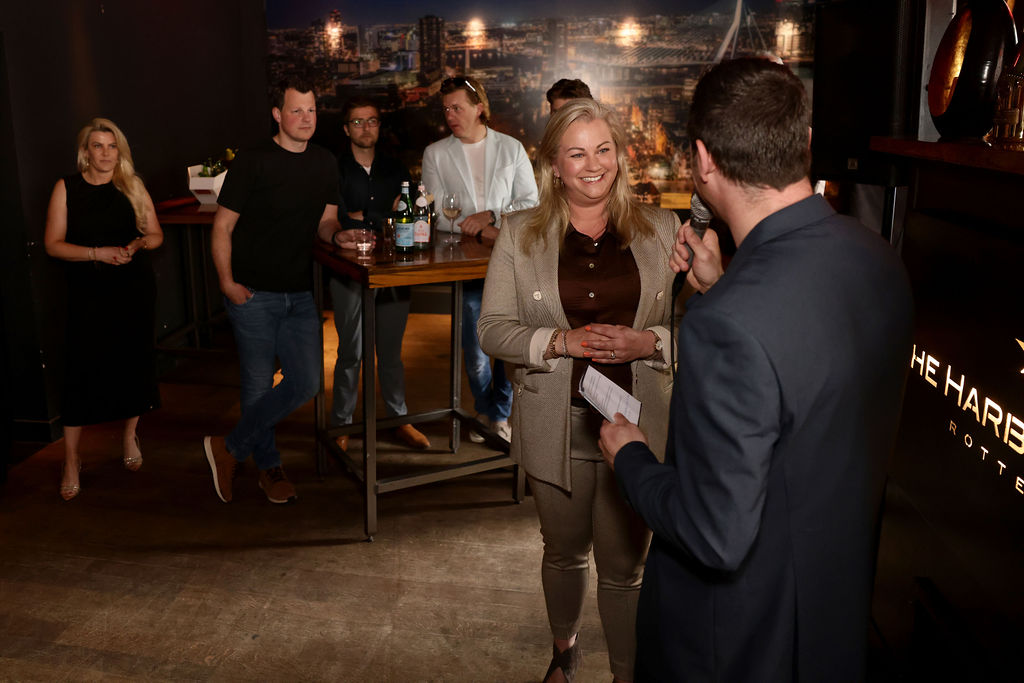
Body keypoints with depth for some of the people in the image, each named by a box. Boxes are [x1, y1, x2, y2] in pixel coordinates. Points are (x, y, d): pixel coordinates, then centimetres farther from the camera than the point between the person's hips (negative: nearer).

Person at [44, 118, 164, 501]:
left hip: (134, 288, 2)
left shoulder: (132, 186, 4)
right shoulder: (66, 188, -1)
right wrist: (98, 253, -18)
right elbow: (53, 244, -5)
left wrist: (138, 244, -14)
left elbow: (156, 235, 8)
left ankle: (129, 435, 31)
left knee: (134, 363, 8)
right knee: (82, 371, -4)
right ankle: (71, 461, 6)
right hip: (88, 293, -2)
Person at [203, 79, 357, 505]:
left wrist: (337, 235, -8)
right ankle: (269, 468, 25)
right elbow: (222, 228, -5)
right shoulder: (252, 163, -7)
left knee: (305, 383, 1)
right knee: (258, 385, 3)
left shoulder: (325, 164, 10)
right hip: (253, 294, -5)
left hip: (299, 294, 5)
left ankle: (230, 449, 17)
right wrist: (227, 281, -13)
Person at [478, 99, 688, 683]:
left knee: (625, 567, 8)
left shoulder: (662, 230, 1)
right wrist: (564, 341, -19)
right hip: (558, 425, 1)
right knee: (564, 553, 21)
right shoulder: (520, 234, 1)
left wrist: (647, 343, -19)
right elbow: (494, 329, -3)